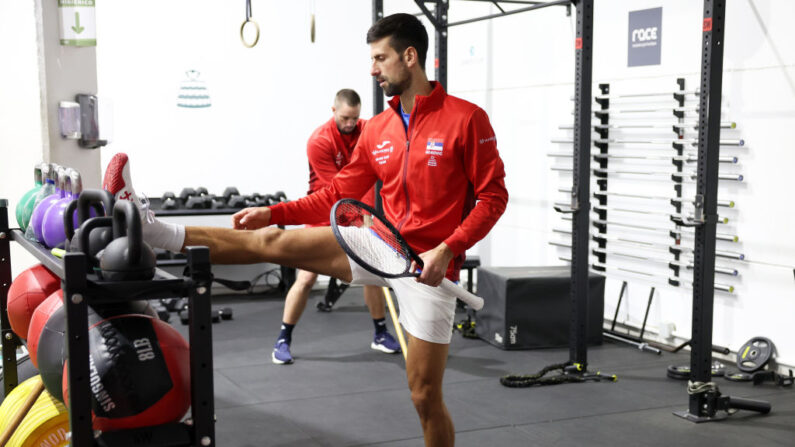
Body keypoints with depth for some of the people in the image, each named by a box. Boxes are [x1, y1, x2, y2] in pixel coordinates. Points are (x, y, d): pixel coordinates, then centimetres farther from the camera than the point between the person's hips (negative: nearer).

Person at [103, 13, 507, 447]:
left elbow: (493, 195, -10)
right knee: (271, 241, -4)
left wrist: (446, 250, -21)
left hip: (431, 265, -5)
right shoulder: (377, 129, 7)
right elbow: (338, 195, 12)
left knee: (425, 395, 1)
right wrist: (273, 212, 4)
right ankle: (149, 229, -4)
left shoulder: (466, 119, -10)